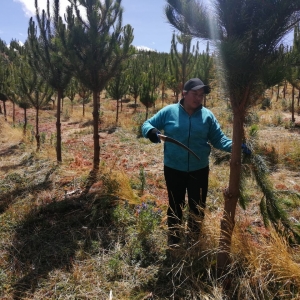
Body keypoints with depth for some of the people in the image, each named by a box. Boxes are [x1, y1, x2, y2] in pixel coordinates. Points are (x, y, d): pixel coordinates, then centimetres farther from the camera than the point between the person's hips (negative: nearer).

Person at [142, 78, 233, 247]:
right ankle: (174, 239, 36)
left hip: (199, 170, 2)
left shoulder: (208, 115, -1)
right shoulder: (169, 111, -6)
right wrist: (151, 131, -25)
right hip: (173, 169, -1)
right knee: (175, 206, 15)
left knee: (198, 207, 16)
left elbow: (218, 139, 2)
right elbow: (147, 124, -1)